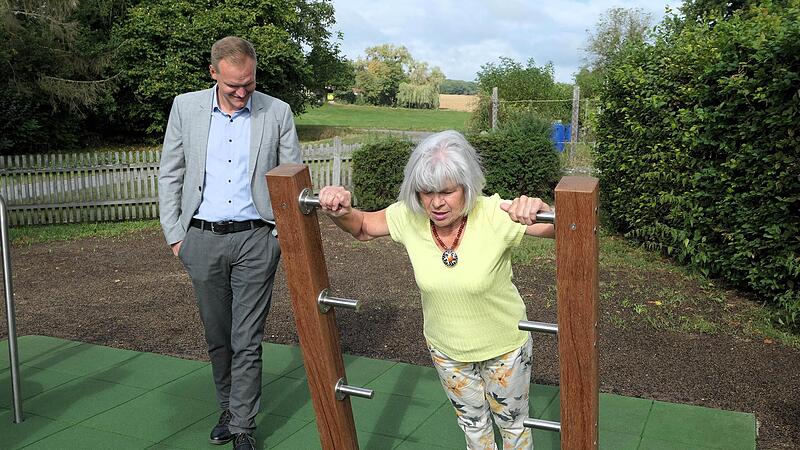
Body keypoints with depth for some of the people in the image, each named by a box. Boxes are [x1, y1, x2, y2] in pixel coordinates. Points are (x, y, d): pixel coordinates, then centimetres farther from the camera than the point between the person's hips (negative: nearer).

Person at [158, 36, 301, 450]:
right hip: (202, 240, 2)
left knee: (247, 341, 1)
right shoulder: (185, 107, 3)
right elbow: (169, 174, 8)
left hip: (255, 239, -2)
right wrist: (174, 234, 4)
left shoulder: (277, 113, -1)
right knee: (216, 336, 13)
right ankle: (228, 407, 33)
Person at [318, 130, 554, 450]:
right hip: (445, 348, 3)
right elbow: (363, 228, -3)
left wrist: (539, 211, -53)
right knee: (472, 424, 27)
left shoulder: (494, 214, -30)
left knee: (512, 424, 23)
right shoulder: (409, 217, -20)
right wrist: (341, 212, -26)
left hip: (504, 346, -3)